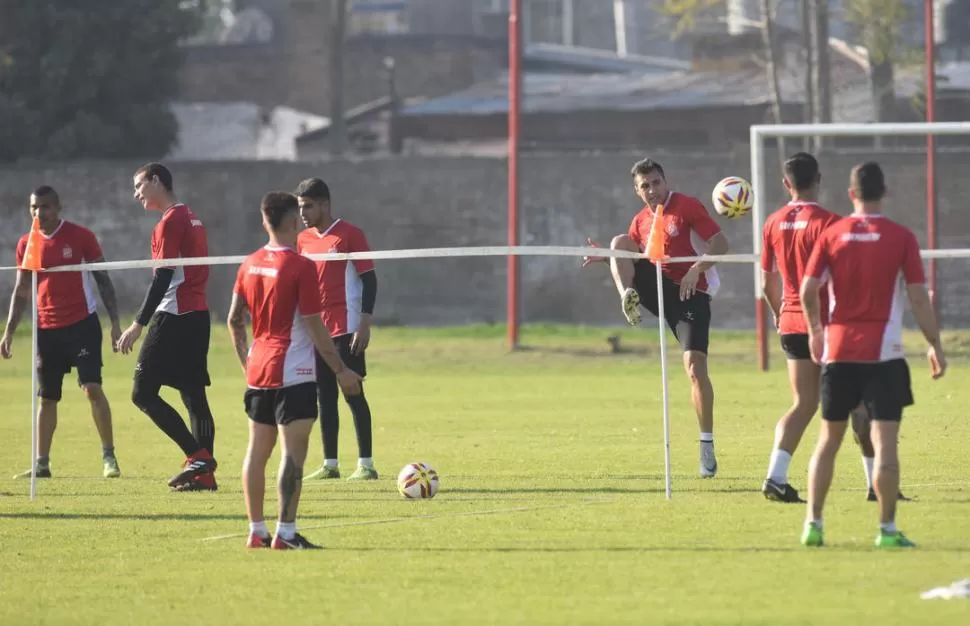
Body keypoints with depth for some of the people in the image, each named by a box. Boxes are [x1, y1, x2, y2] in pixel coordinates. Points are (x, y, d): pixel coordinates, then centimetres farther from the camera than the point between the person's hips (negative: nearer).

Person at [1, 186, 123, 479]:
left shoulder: (81, 236, -4)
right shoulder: (27, 244, 6)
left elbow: (102, 280, -1)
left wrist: (115, 322, -6)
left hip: (82, 323, -4)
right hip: (46, 330, 4)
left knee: (92, 387, -13)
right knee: (46, 398, 6)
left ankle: (109, 458, -7)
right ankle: (41, 464, 12)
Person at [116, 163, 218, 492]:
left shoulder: (170, 222, -11)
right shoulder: (191, 219, 17)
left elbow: (162, 279, -17)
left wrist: (138, 325, -17)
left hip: (174, 317, -9)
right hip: (199, 314, 9)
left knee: (143, 393, -7)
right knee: (193, 394, 8)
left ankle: (198, 456, -14)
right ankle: (204, 473, 4)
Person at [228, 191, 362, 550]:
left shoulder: (250, 264, 7)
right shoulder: (300, 266, -13)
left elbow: (234, 320, 12)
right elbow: (314, 327, -13)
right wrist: (341, 371, -6)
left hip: (258, 370, 7)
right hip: (293, 373, -7)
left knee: (257, 450, 11)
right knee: (293, 452, -6)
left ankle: (256, 531, 14)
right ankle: (285, 533, -11)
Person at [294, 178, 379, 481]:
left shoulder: (349, 234, -7)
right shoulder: (303, 240, 11)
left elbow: (369, 279, -8)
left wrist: (364, 323, -14)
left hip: (345, 330, -6)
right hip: (315, 329, 6)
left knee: (353, 393, -6)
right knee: (325, 396, 6)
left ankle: (366, 464, -4)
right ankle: (330, 464, 10)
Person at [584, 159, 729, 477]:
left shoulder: (687, 206, -7)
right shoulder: (641, 222, 12)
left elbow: (720, 243, -11)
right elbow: (632, 259, 21)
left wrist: (696, 269, -25)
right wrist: (607, 257, 1)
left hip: (691, 292, -5)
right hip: (656, 287, 5)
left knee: (695, 366, -13)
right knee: (620, 242, -13)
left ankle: (707, 445, -6)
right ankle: (628, 299, -29)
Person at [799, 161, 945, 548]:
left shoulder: (832, 235, 1)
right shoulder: (901, 237, -4)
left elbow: (807, 291, -1)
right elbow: (918, 298, -6)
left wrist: (815, 331, 16)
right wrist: (935, 345, 3)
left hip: (838, 352, 3)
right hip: (884, 354, -3)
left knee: (828, 440, 13)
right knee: (885, 442, -4)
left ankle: (813, 524, 11)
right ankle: (887, 529, -7)